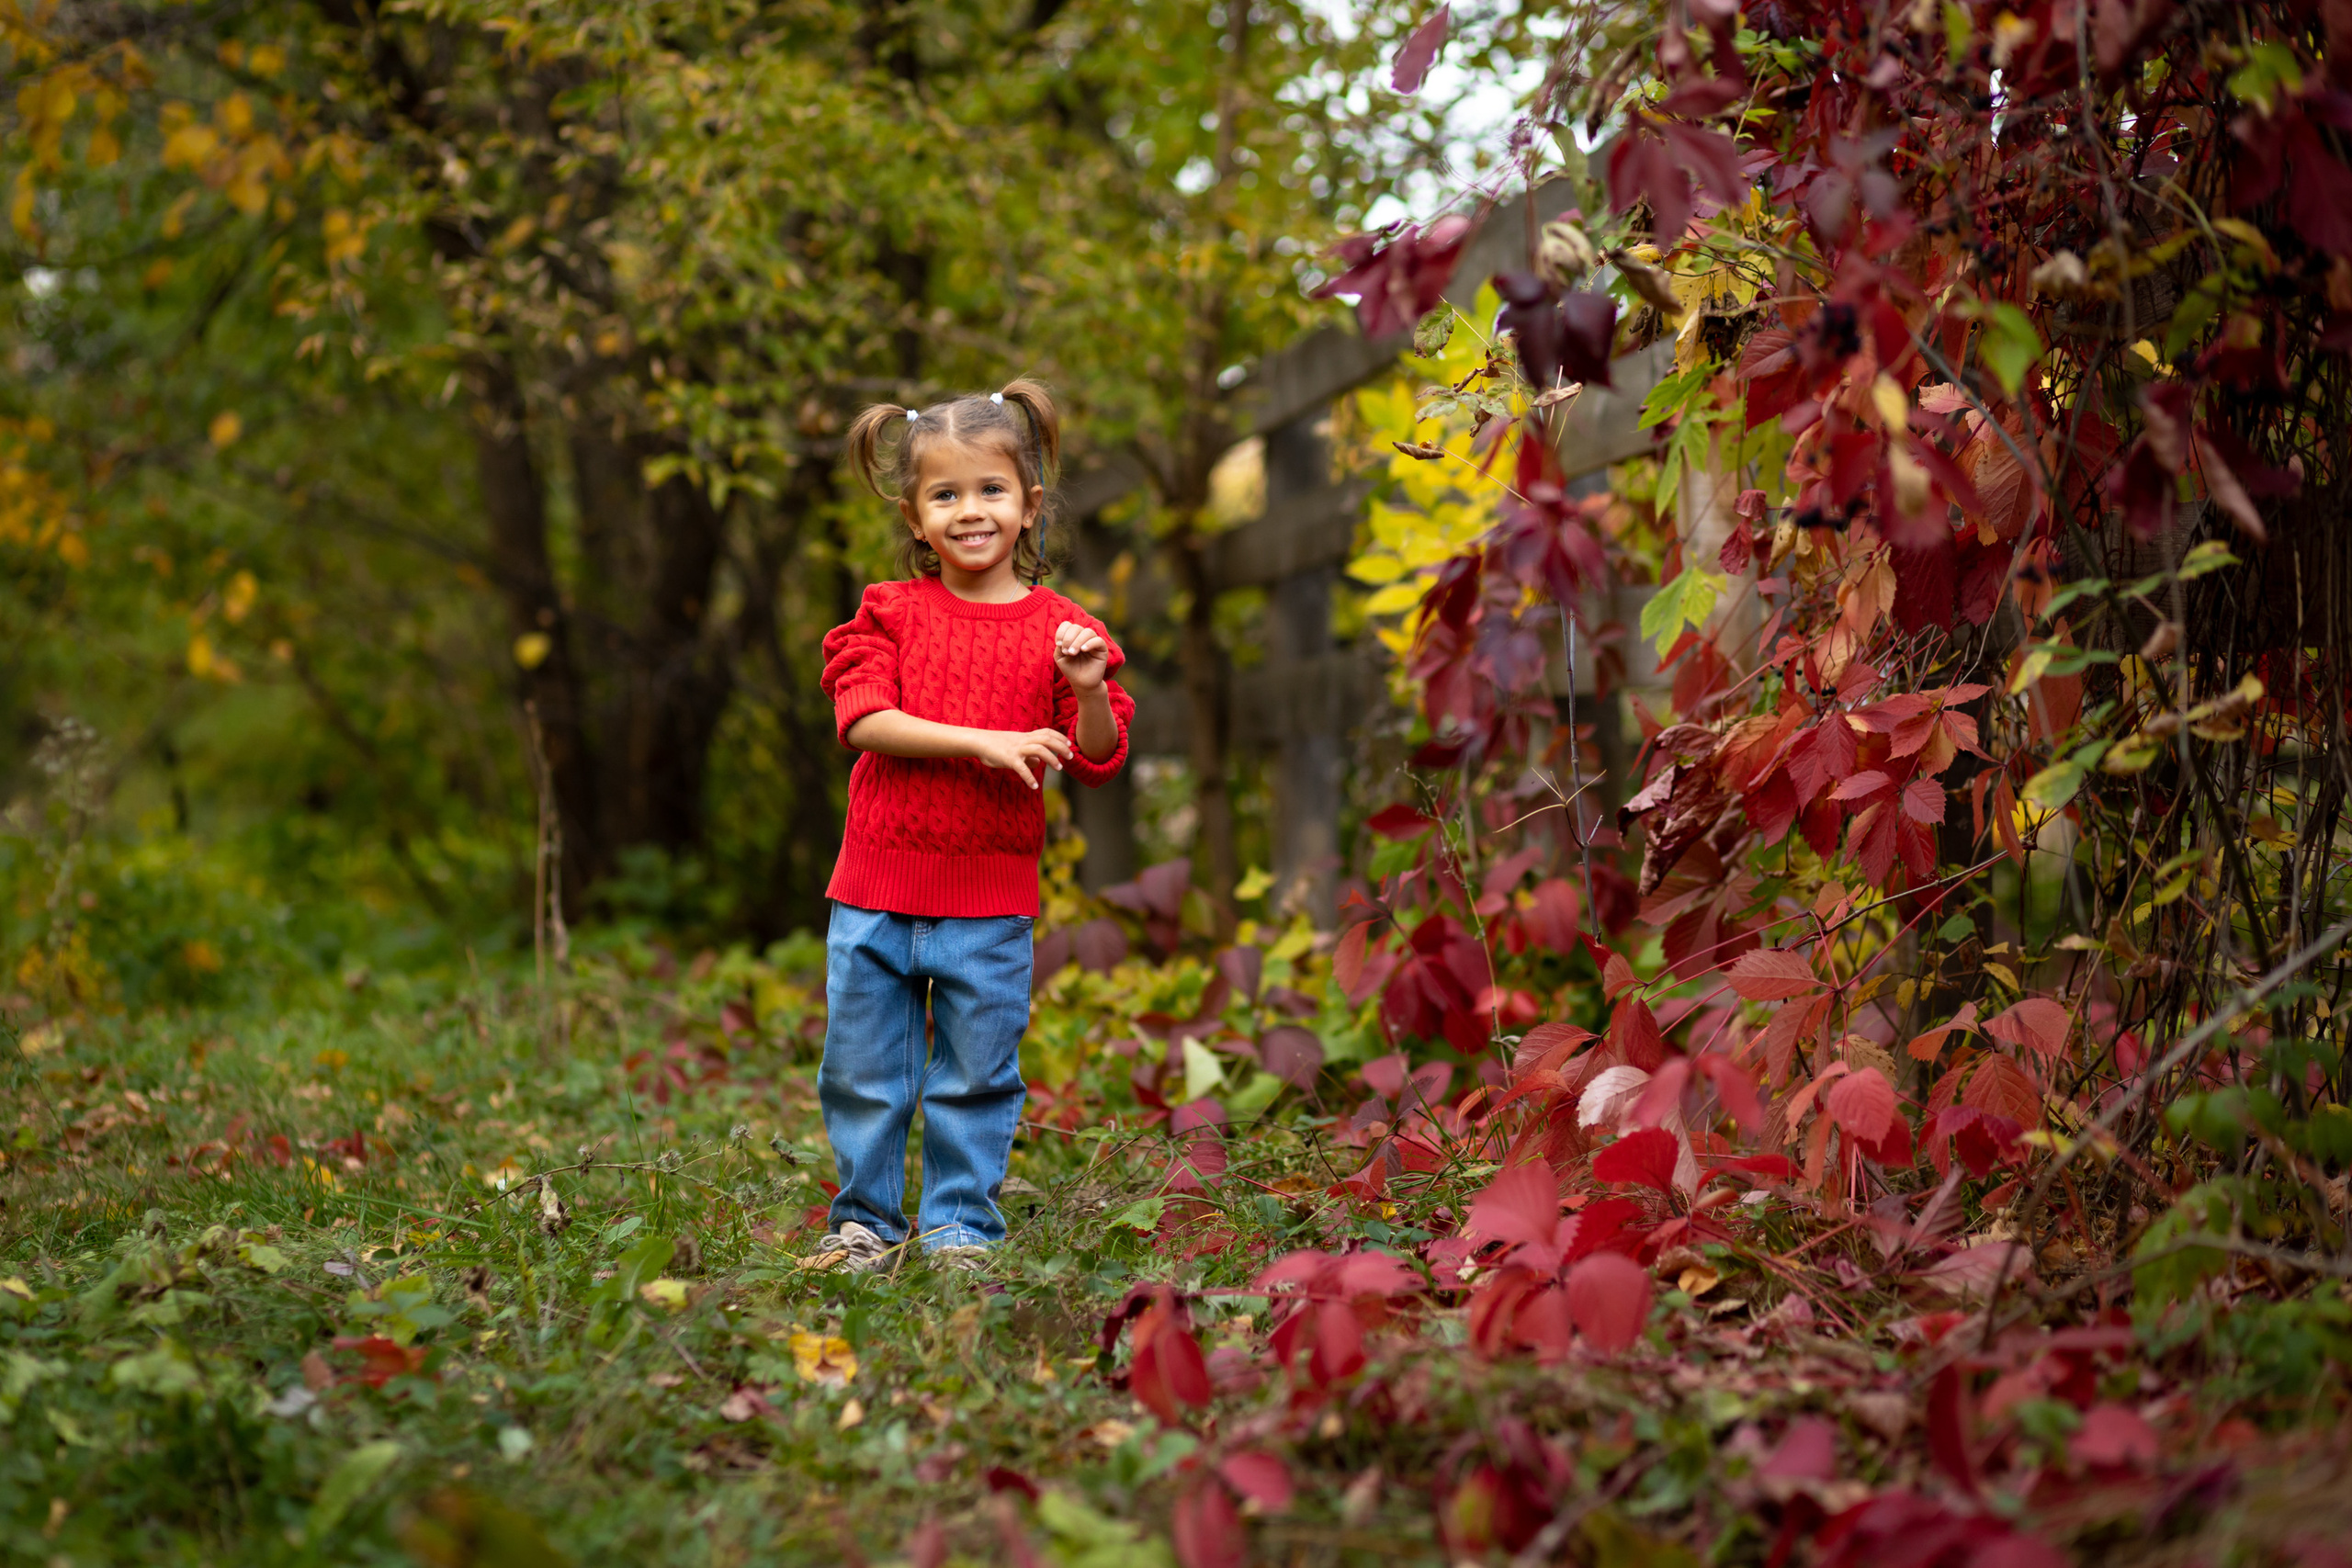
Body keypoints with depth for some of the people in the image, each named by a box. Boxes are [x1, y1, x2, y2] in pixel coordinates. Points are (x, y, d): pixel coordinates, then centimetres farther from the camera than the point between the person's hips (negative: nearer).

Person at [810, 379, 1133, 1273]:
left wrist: (1090, 692, -20)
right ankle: (866, 1219, 23)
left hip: (990, 903, -1)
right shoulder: (890, 612, 3)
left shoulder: (1058, 629, 2)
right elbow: (866, 719, -11)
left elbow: (1097, 761, 1)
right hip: (877, 887, 1)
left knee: (976, 1079, 5)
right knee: (861, 1070, 8)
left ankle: (961, 1224, 19)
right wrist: (984, 741, -20)